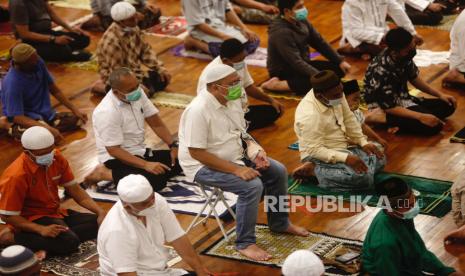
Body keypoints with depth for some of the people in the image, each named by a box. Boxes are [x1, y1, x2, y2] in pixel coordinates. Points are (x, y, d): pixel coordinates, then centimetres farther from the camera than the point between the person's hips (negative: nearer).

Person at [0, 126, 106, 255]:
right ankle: (21, 239, -11)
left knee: (100, 224, -9)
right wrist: (41, 229, -31)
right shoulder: (16, 176, -23)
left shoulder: (56, 158, -5)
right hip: (31, 220, -8)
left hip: (55, 212, 8)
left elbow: (75, 190, 4)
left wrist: (100, 212, -10)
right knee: (69, 242, -32)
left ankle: (43, 241, -11)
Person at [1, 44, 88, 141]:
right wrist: (48, 129, -37)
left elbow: (54, 90, 6)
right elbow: (17, 117, -28)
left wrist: (75, 110, 2)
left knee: (77, 119, -7)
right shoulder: (12, 83, -27)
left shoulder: (38, 63, -8)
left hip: (45, 114, 7)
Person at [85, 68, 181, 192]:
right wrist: (146, 165, -31)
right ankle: (104, 174, -11)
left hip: (139, 152, 9)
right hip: (118, 158, -9)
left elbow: (156, 123, 5)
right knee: (156, 181, -29)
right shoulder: (107, 112, -25)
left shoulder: (137, 94, -4)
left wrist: (174, 146, -8)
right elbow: (113, 150, -24)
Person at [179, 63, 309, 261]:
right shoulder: (198, 110, -27)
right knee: (252, 185, -28)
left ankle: (279, 223, 25)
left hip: (234, 157, 9)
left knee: (278, 171, 5)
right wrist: (236, 169, -28)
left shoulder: (232, 100, 0)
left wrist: (254, 149, -6)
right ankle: (245, 243, -15)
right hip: (204, 166, -9)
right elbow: (196, 152, -28)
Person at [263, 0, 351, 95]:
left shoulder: (301, 21, -2)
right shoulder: (281, 33, -28)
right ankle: (277, 85, -18)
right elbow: (296, 63, -31)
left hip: (301, 65, 9)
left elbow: (320, 43, 9)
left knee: (339, 69, 0)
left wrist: (340, 61, 4)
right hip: (283, 72, -9)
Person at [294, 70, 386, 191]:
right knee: (363, 177, -25)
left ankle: (335, 172, 0)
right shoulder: (310, 116, -32)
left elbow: (349, 119, 7)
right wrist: (346, 158, -34)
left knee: (379, 159, 7)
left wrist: (363, 142, -3)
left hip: (342, 147, 9)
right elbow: (314, 150, -28)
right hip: (321, 157, -9)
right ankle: (315, 171, -8)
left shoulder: (336, 94, -9)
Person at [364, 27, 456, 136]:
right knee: (434, 125, -23)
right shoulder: (381, 71, -32)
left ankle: (403, 122, 2)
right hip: (385, 111, -9)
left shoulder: (404, 56, -9)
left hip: (403, 100, 9)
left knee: (448, 106, 6)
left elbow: (414, 77, 11)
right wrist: (420, 117, -34)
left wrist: (440, 94, 5)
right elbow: (389, 107, -28)